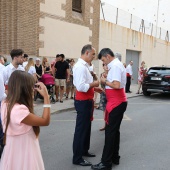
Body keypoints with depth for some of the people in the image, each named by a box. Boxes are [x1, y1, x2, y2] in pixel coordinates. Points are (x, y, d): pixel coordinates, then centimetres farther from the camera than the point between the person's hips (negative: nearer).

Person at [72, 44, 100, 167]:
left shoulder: (84, 66, 12)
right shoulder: (80, 66, -21)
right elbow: (81, 87, -30)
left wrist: (94, 88, 13)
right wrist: (94, 84, -17)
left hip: (87, 101, 11)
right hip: (83, 102, -11)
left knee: (87, 127, 21)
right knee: (81, 129, -2)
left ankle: (84, 150, 37)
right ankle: (77, 158, 8)